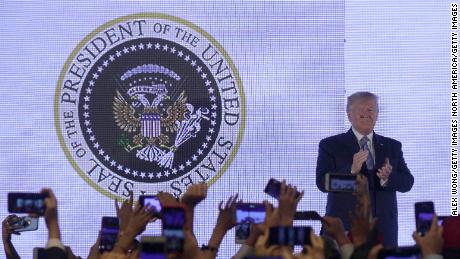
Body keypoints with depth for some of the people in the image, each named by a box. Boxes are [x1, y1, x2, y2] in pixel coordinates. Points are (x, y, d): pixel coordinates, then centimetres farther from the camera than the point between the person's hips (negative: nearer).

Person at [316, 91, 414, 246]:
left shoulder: (392, 146, 14)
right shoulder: (330, 145, 4)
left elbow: (407, 183, 6)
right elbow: (322, 183, -6)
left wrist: (388, 177, -16)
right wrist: (351, 170, -22)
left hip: (384, 228, 3)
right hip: (344, 228, -3)